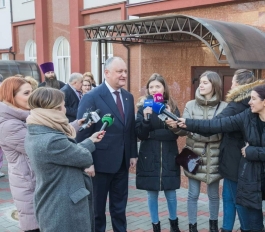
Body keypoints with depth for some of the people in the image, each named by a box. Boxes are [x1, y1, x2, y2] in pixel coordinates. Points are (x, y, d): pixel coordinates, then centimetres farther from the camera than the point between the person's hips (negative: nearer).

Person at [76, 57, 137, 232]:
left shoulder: (128, 97, 7)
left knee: (120, 206, 18)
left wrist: (133, 154, 9)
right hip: (100, 162, -5)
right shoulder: (92, 97, -14)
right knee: (97, 207, 13)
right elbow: (83, 133, -15)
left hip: (122, 162, 6)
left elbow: (131, 129, 12)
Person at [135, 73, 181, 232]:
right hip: (149, 157, -1)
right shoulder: (143, 107, 0)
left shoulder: (172, 107, 3)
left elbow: (176, 133, -5)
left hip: (169, 157, 1)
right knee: (152, 195, 7)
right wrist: (146, 118, -21)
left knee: (171, 194, 9)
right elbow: (140, 135, -7)